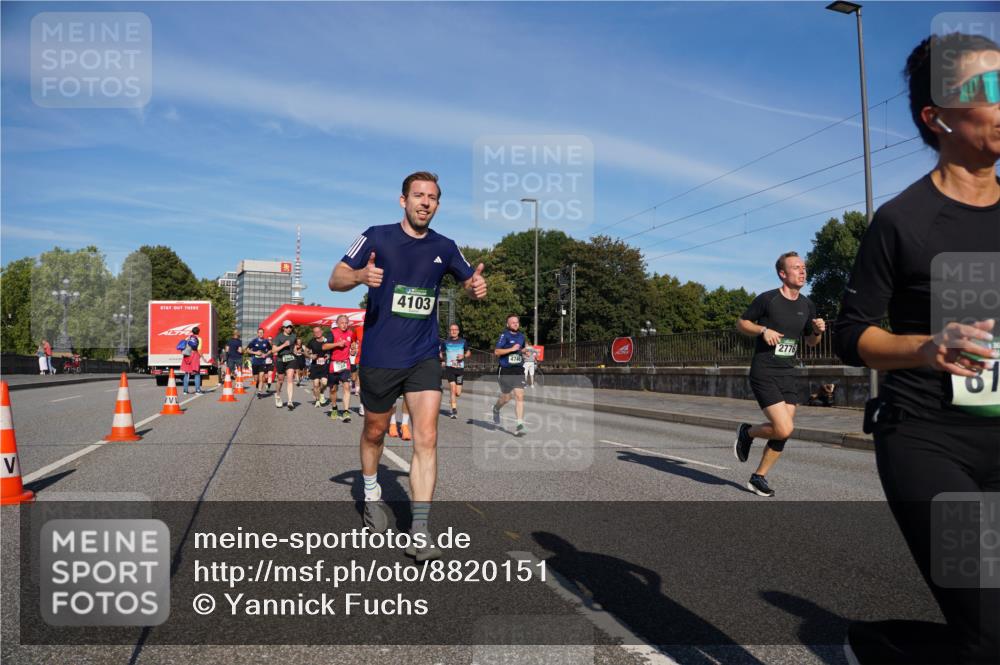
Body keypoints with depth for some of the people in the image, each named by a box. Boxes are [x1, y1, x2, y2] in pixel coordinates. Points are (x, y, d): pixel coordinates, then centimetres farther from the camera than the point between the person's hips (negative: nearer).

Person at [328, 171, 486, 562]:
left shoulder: (444, 247, 5)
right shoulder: (377, 238, -3)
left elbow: (471, 282, 18)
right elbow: (335, 280, -3)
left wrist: (477, 287, -7)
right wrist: (360, 276, -27)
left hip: (424, 358, 2)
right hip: (379, 357, -1)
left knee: (426, 438, -10)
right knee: (375, 432, 15)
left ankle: (419, 532, -6)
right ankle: (372, 494, 44)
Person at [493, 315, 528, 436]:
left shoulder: (521, 336, 12)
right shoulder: (504, 335, -7)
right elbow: (496, 351, -16)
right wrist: (512, 349, -22)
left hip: (518, 370, 4)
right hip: (505, 371, -4)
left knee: (520, 396, -9)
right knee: (506, 397, 9)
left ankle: (519, 425, -10)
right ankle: (496, 409, 44)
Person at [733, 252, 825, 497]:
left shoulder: (807, 305, 9)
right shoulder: (767, 299, -8)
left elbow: (811, 342, 19)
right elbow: (741, 323, 0)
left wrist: (818, 331, -3)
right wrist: (763, 330, -17)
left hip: (787, 374, 6)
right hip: (764, 373, -6)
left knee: (783, 432, 3)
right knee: (784, 429, -16)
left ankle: (758, 477, 19)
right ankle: (747, 432, 14)